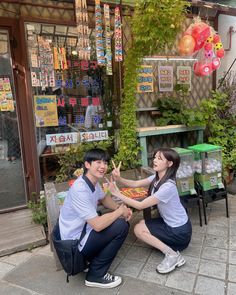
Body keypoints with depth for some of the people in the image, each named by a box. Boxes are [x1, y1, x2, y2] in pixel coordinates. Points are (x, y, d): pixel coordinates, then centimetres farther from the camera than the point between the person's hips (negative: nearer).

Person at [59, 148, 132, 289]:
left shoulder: (93, 181, -1)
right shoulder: (80, 190, -29)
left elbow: (104, 198, 18)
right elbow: (98, 225, -32)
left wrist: (120, 208, -2)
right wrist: (120, 211, -16)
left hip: (83, 232, 9)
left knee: (122, 219, 8)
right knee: (121, 226, -17)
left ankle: (93, 258, 15)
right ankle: (96, 275, -2)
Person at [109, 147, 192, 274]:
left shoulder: (168, 187, -31)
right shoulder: (157, 178, -4)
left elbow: (140, 205, -28)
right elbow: (135, 184, -9)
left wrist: (117, 193, -27)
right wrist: (119, 179, -27)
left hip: (180, 231, -8)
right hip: (170, 223, 8)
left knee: (139, 229, -9)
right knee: (141, 225, 4)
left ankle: (172, 254, -4)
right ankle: (170, 246, 11)